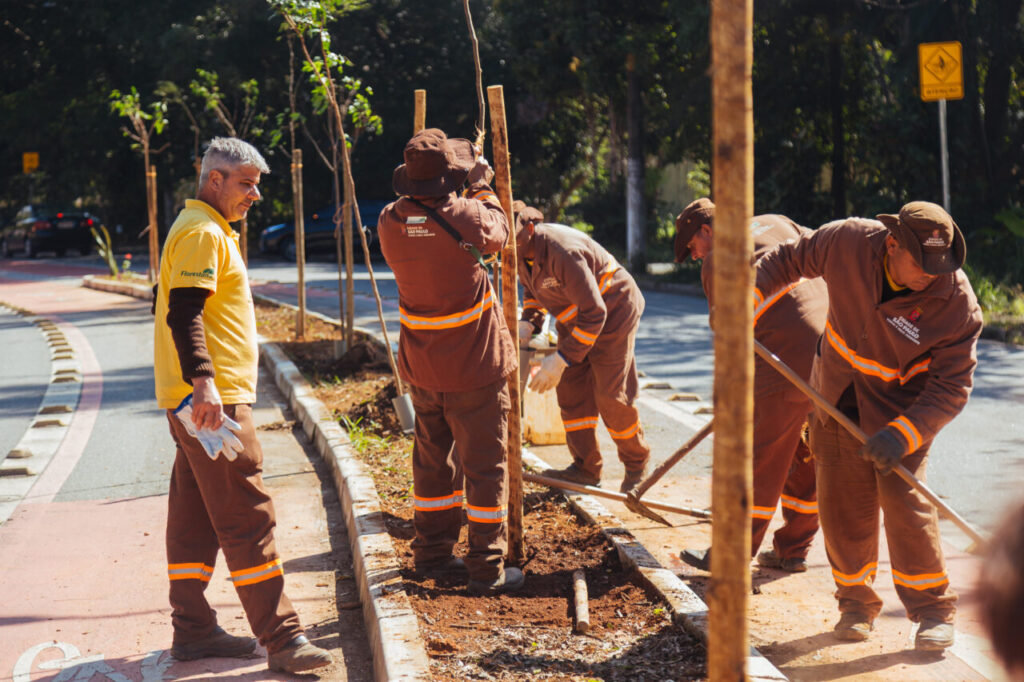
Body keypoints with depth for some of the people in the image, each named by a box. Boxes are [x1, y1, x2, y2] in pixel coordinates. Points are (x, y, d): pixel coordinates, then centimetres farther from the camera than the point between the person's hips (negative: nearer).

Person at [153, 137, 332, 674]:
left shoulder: (209, 231, 21)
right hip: (214, 398, -11)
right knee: (247, 517, -10)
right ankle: (281, 639, -9)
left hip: (206, 399, 11)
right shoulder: (201, 233, -12)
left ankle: (193, 630, 18)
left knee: (196, 517, 12)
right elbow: (183, 313, -22)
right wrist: (203, 381, -31)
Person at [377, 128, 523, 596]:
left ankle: (431, 552, 28)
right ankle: (486, 569, 5)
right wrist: (483, 188, 18)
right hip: (473, 365, -5)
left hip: (421, 365, 5)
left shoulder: (390, 222, -6)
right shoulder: (466, 217, -20)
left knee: (432, 459, 19)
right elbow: (497, 232, 2)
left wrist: (469, 191, 19)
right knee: (484, 465, 3)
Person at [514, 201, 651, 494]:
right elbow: (533, 289, 16)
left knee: (609, 394, -8)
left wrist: (560, 360, -34)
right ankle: (586, 467, 5)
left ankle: (636, 461, 14)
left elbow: (594, 314, -35)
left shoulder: (563, 252, -36)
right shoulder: (523, 253, -7)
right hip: (574, 319, 9)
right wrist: (527, 324, -3)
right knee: (570, 388, 0)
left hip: (612, 312, -9)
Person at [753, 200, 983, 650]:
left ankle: (933, 608, 1)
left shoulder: (957, 302, -26)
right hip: (838, 394, 3)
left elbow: (951, 387, -22)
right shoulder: (848, 242, -21)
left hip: (903, 405, -3)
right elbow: (789, 259, -2)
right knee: (841, 501, 5)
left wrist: (902, 435, -34)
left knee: (903, 496, -15)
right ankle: (856, 603, 23)